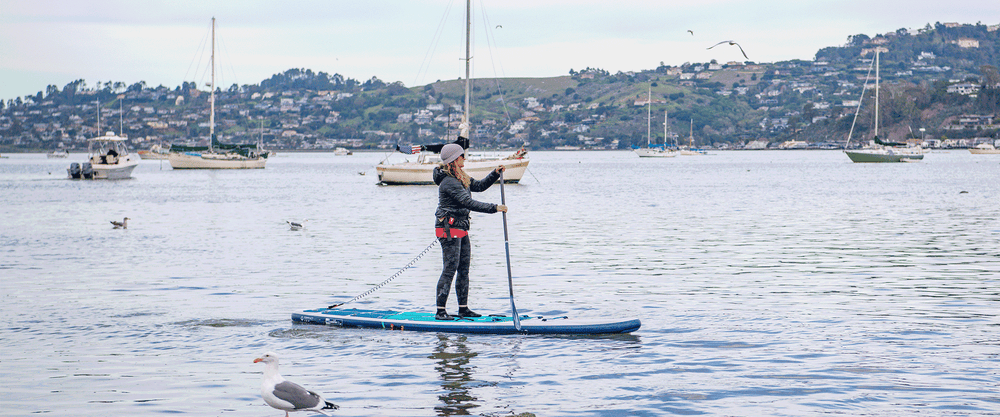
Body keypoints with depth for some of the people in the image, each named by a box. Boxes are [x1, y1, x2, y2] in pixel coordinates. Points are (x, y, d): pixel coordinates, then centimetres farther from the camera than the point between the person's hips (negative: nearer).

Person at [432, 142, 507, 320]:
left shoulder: (461, 178, 13)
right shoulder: (449, 182, -19)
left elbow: (479, 186, 23)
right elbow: (469, 203, -25)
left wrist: (495, 174, 9)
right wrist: (494, 208, -24)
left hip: (461, 228, 10)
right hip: (449, 229, -10)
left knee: (464, 269, 11)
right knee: (450, 268, -10)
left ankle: (463, 308, 16)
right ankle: (440, 311, -7)